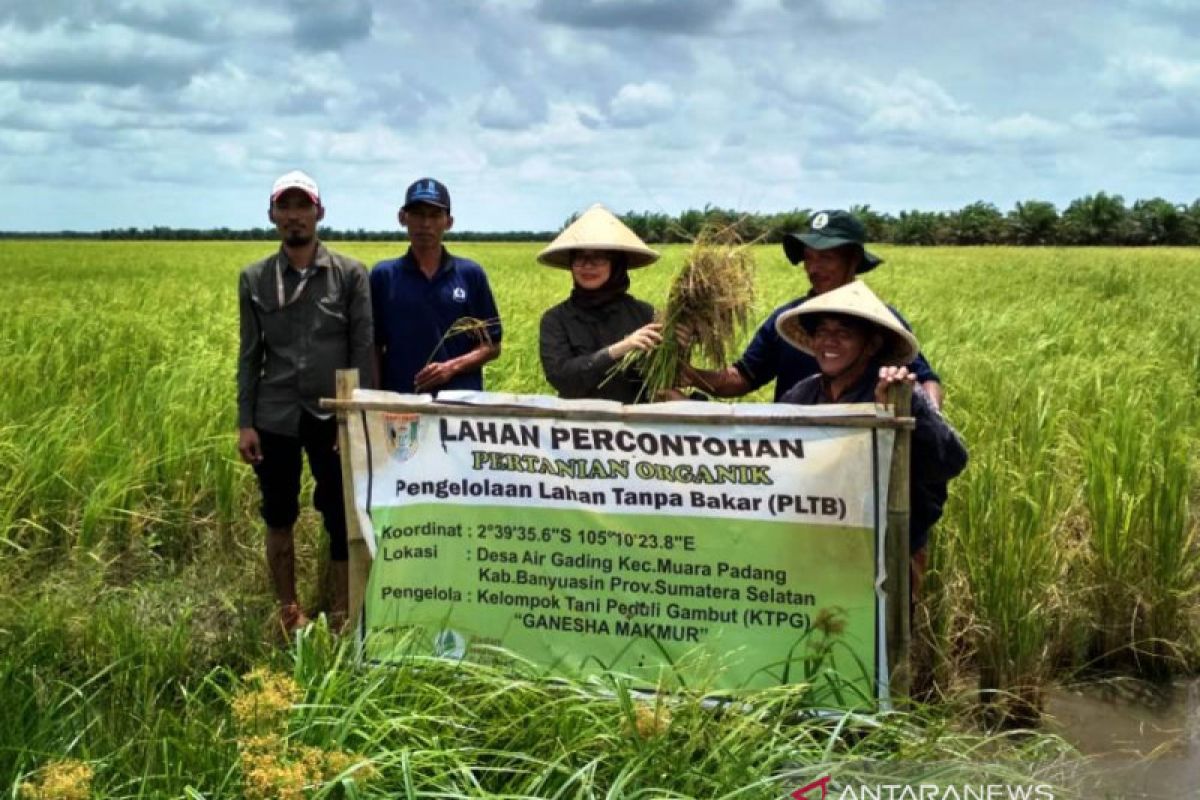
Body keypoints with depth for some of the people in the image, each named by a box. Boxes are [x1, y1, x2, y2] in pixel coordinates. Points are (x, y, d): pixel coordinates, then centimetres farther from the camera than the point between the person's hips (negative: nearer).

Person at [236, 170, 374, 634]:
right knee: (279, 521, 9)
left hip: (333, 417, -2)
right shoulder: (254, 279, 6)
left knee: (343, 521, 2)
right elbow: (249, 355, 6)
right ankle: (288, 612, 24)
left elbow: (363, 351, -2)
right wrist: (245, 423, 0)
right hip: (276, 420, 2)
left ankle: (343, 614, 16)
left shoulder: (350, 275, 0)